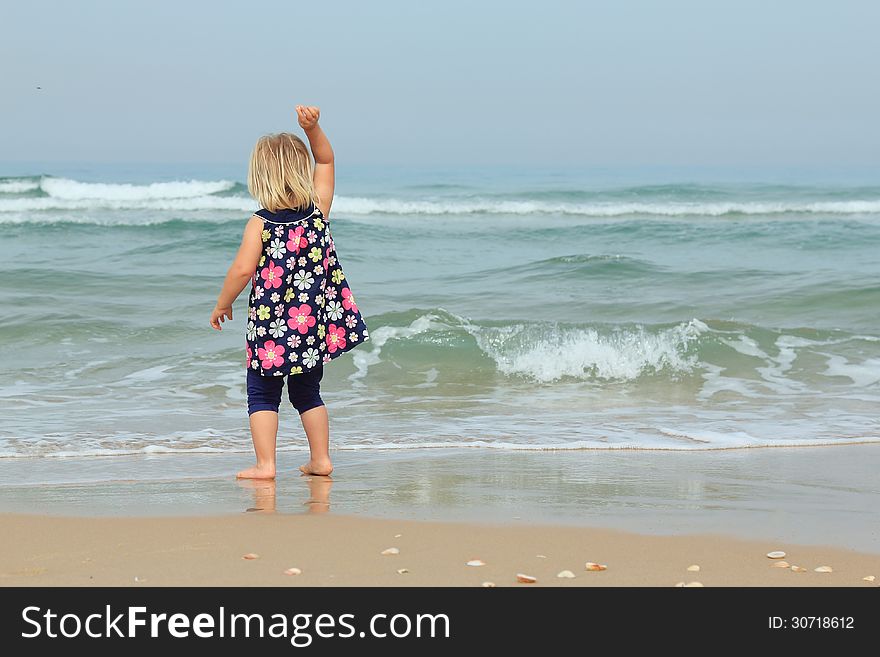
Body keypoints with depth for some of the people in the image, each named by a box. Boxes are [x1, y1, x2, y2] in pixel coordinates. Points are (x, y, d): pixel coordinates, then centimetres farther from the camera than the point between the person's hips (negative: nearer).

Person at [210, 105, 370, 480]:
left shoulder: (260, 224, -13)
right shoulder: (318, 210, -3)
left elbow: (243, 269, -19)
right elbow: (326, 160, 10)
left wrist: (222, 305, -5)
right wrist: (312, 128, -3)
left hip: (271, 326, -4)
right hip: (316, 323, 4)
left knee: (263, 394, 6)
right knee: (308, 393, 18)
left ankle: (265, 464, 0)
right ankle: (320, 459, 19)